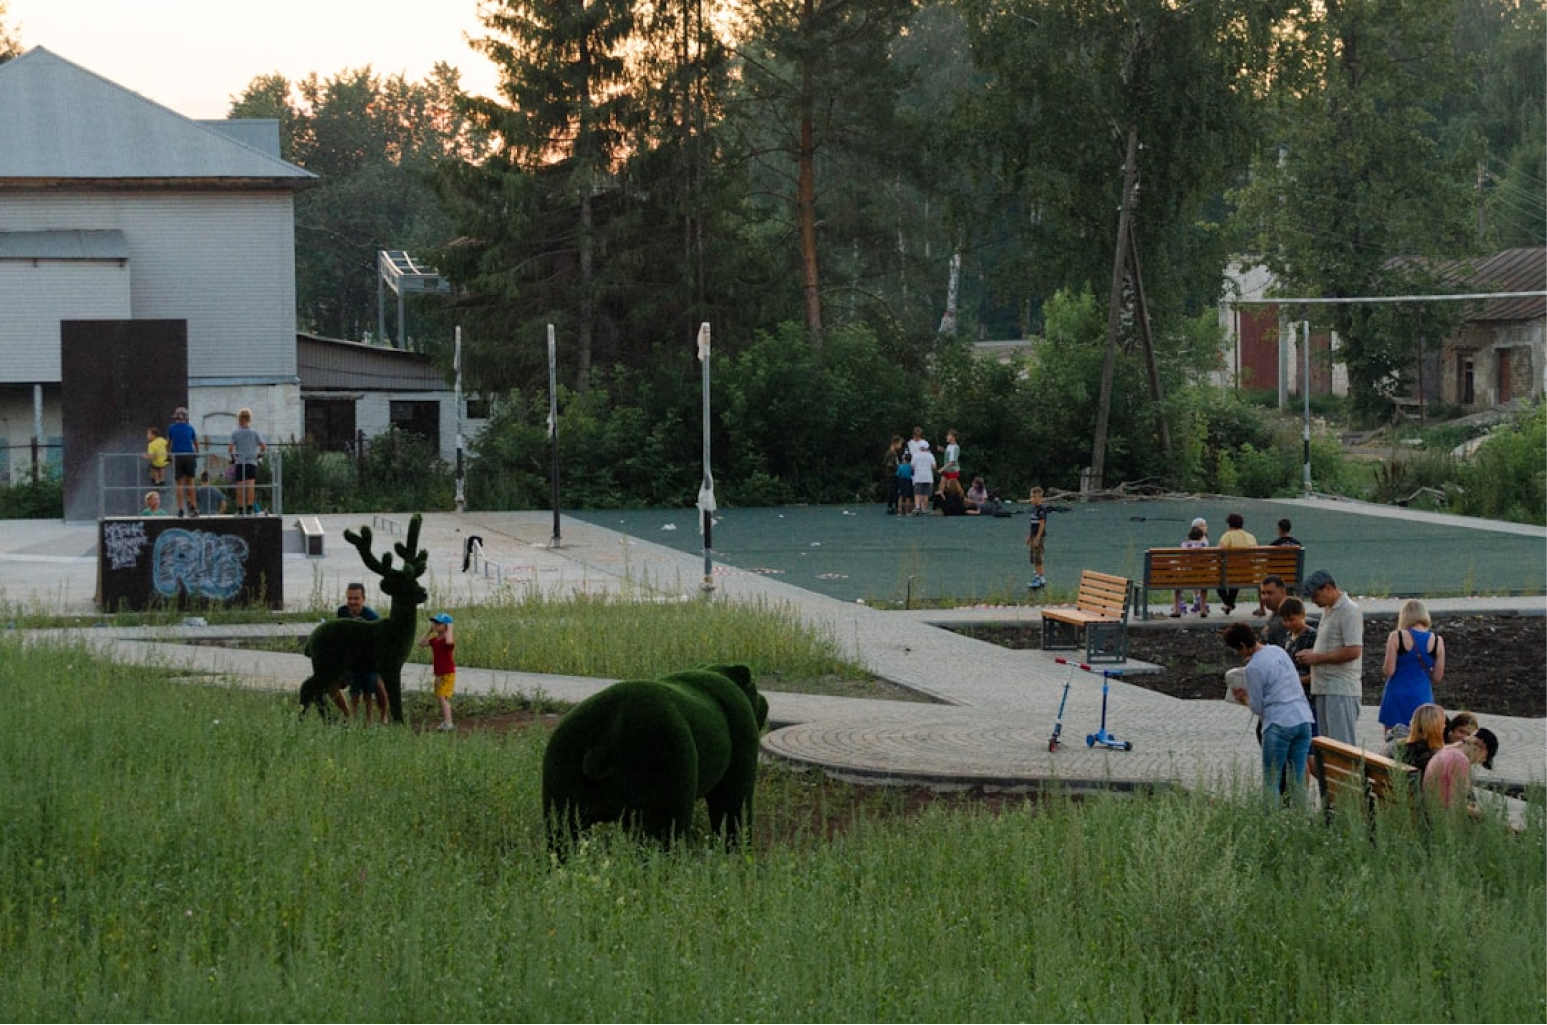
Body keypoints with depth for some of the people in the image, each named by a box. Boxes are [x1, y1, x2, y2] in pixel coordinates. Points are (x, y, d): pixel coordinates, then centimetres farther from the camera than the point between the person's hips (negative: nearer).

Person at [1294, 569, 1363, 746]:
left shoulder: (1349, 611, -13)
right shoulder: (1328, 610, 17)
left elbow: (1353, 651, -21)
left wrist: (1317, 658, -15)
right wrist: (1311, 653, 8)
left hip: (1341, 691, -10)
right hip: (1324, 688, 10)